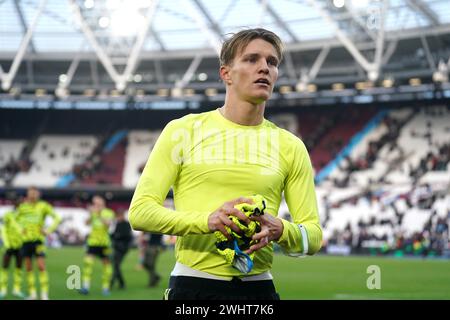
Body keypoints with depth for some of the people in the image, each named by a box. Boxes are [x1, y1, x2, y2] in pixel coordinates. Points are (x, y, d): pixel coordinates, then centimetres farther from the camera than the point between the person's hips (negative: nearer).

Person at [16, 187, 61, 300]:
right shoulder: (22, 207, 7)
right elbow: (17, 219, 24)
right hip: (26, 240, 4)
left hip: (38, 240, -4)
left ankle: (44, 294, -10)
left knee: (41, 266, -12)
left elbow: (57, 218, -2)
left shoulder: (43, 206, -3)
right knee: (28, 267, 5)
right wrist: (21, 229, 8)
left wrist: (48, 230, -11)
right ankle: (32, 293, 12)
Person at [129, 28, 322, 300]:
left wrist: (279, 230, -15)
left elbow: (313, 235, 7)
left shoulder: (290, 146, 8)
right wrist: (206, 220, -19)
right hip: (191, 286, -2)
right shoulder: (183, 131, 2)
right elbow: (140, 211, -4)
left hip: (258, 288, 2)